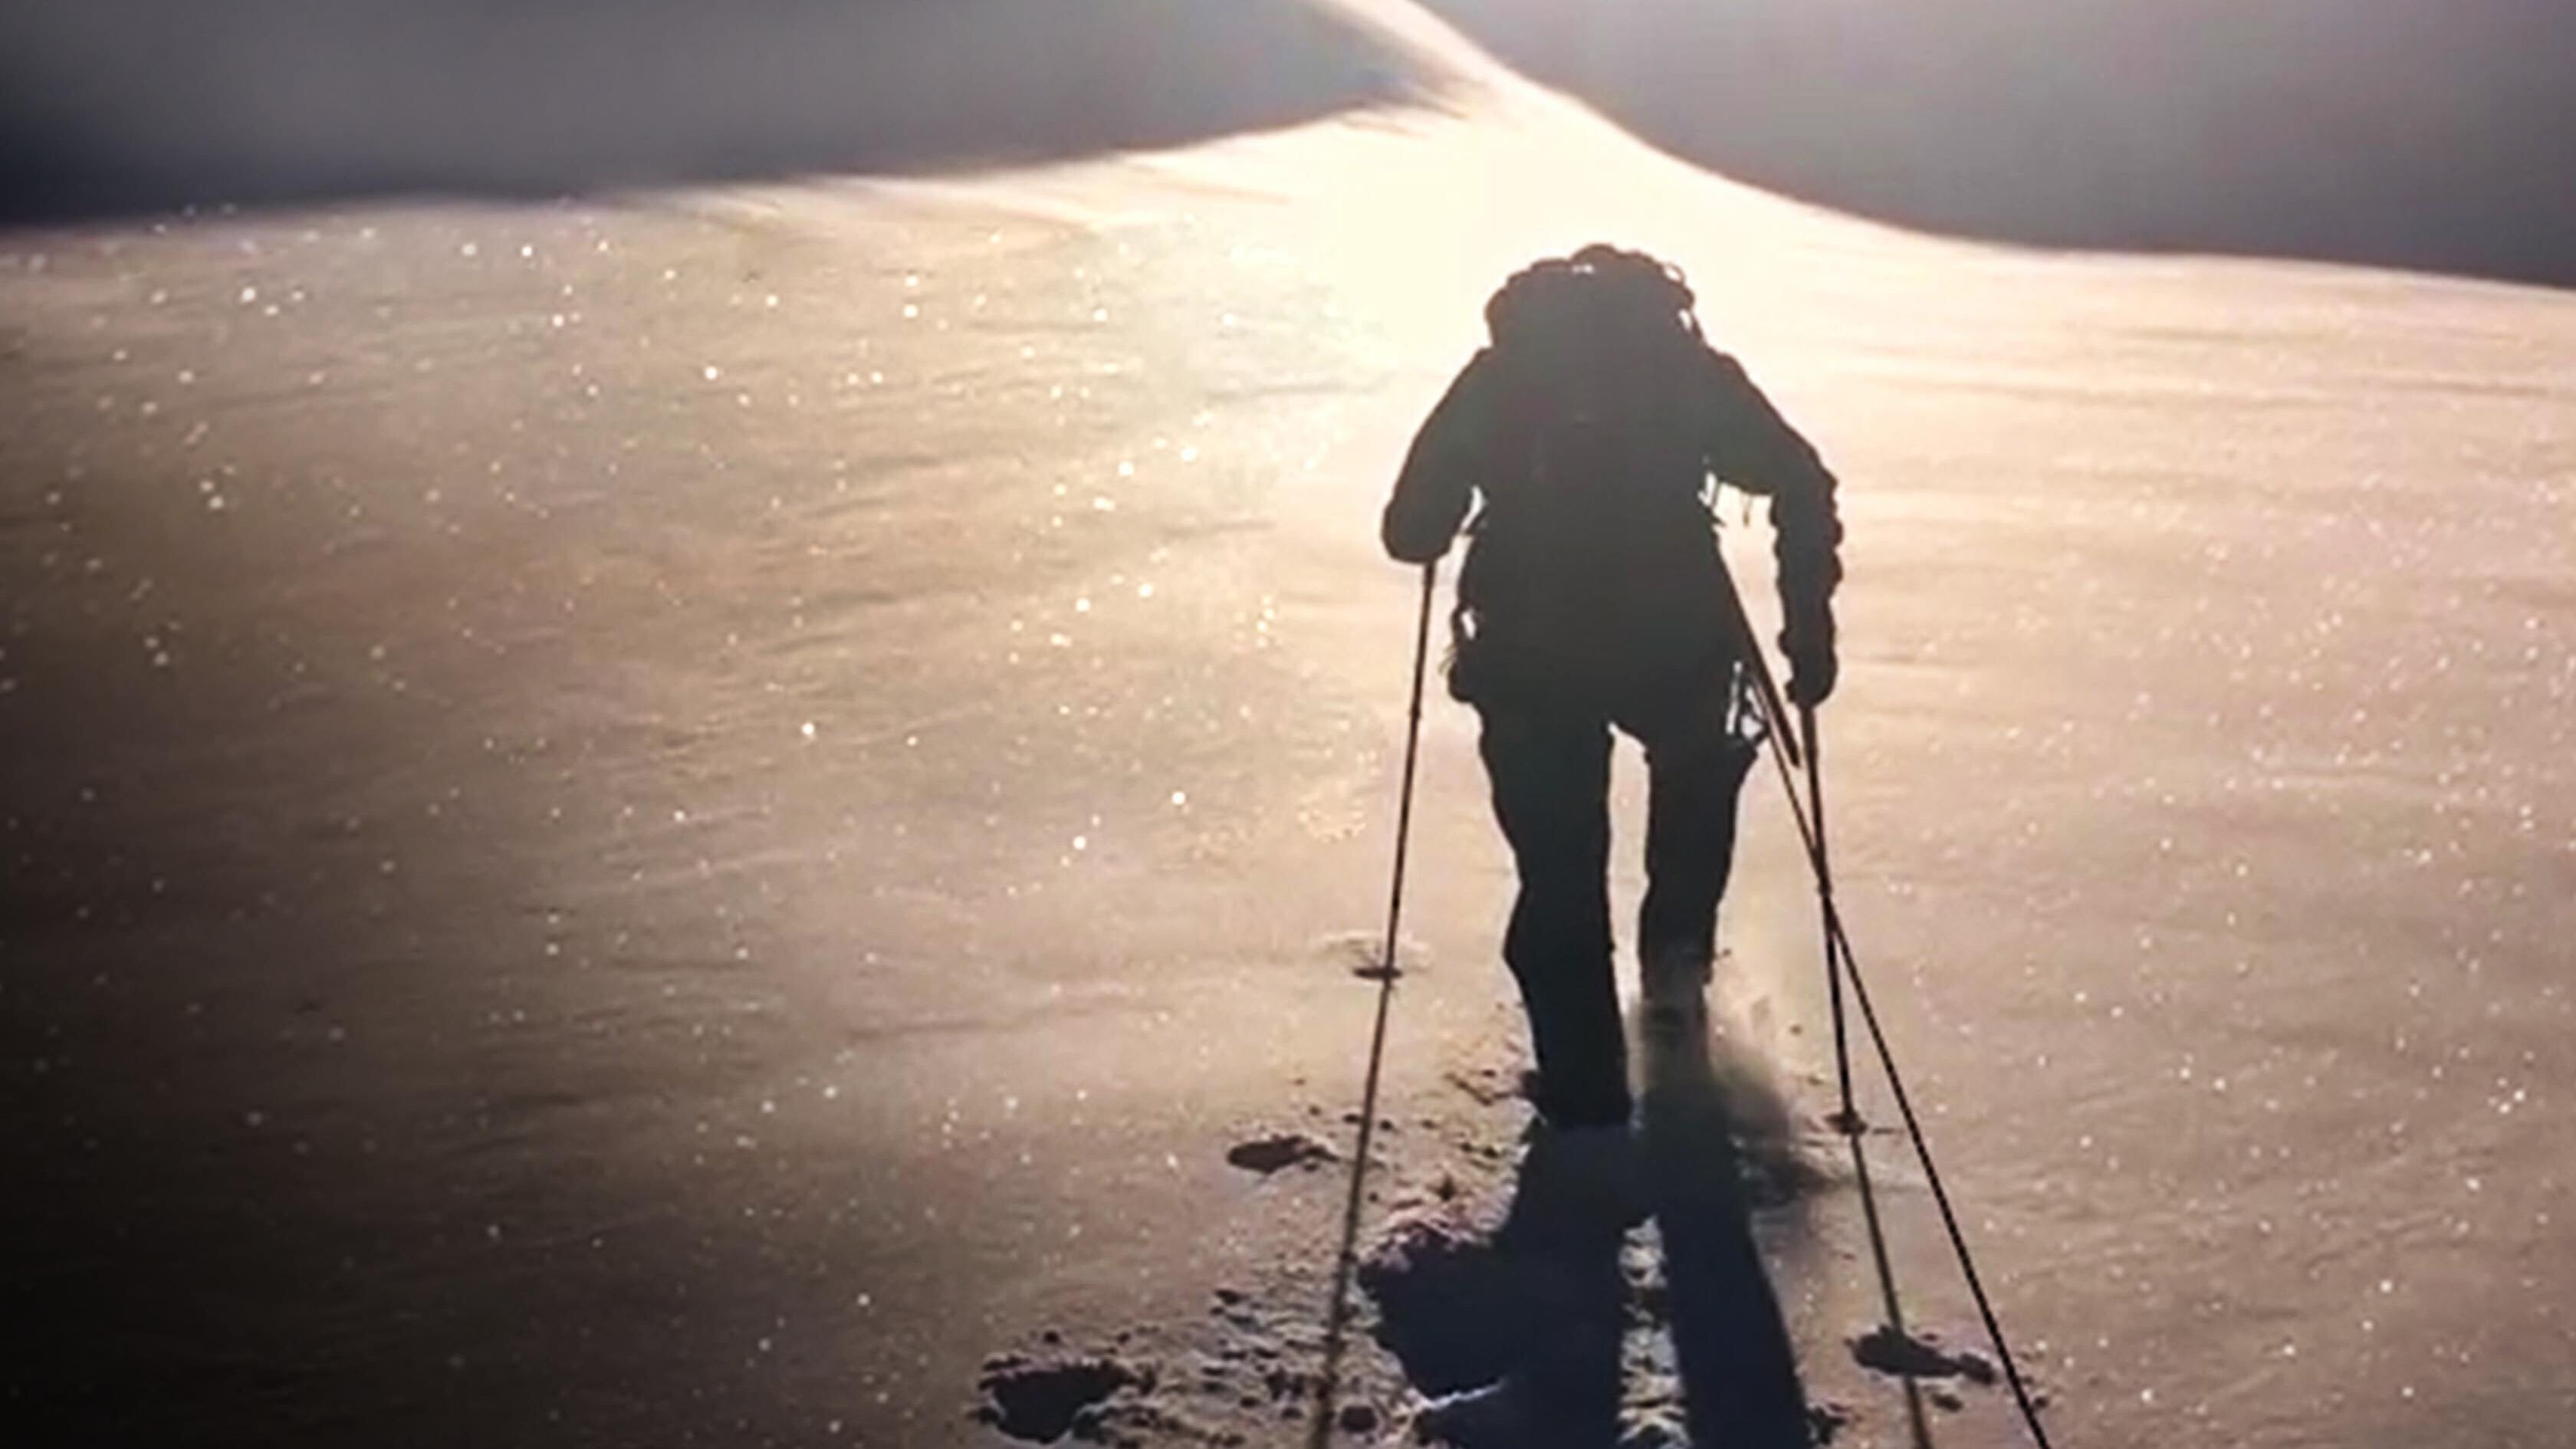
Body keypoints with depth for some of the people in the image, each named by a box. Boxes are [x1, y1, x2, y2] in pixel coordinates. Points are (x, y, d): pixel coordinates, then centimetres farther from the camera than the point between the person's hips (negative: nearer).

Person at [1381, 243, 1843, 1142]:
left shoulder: (1498, 377, 16)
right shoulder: (1692, 371, 16)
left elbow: (1411, 533, 7)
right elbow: (1803, 491, 3)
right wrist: (1809, 630, 8)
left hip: (1528, 660, 0)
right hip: (1673, 641, 0)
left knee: (1558, 882, 12)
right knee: (1699, 764, 34)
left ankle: (1585, 1100, 12)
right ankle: (1676, 949, 35)